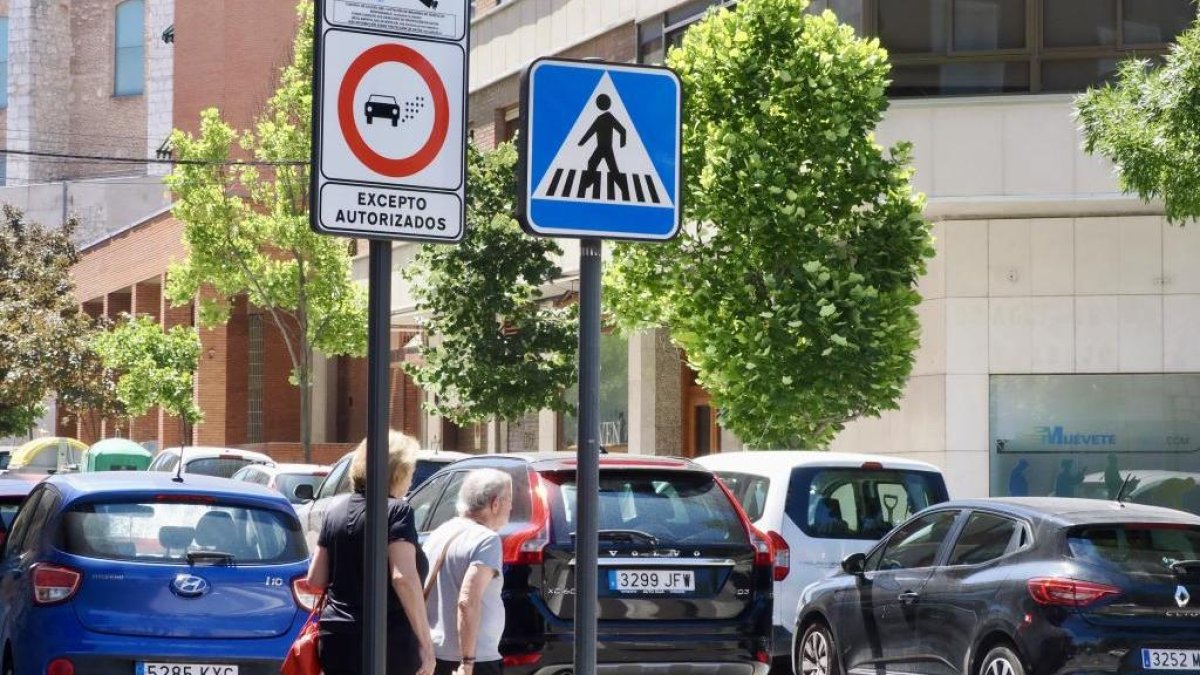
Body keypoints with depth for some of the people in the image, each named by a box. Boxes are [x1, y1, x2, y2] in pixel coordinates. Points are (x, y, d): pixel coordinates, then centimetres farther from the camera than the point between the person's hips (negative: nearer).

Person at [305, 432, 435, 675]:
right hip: (388, 646, -6)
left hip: (336, 643, 6)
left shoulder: (336, 512, 12)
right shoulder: (396, 511, -8)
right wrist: (426, 641, -17)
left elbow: (315, 579, 12)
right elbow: (403, 578, -20)